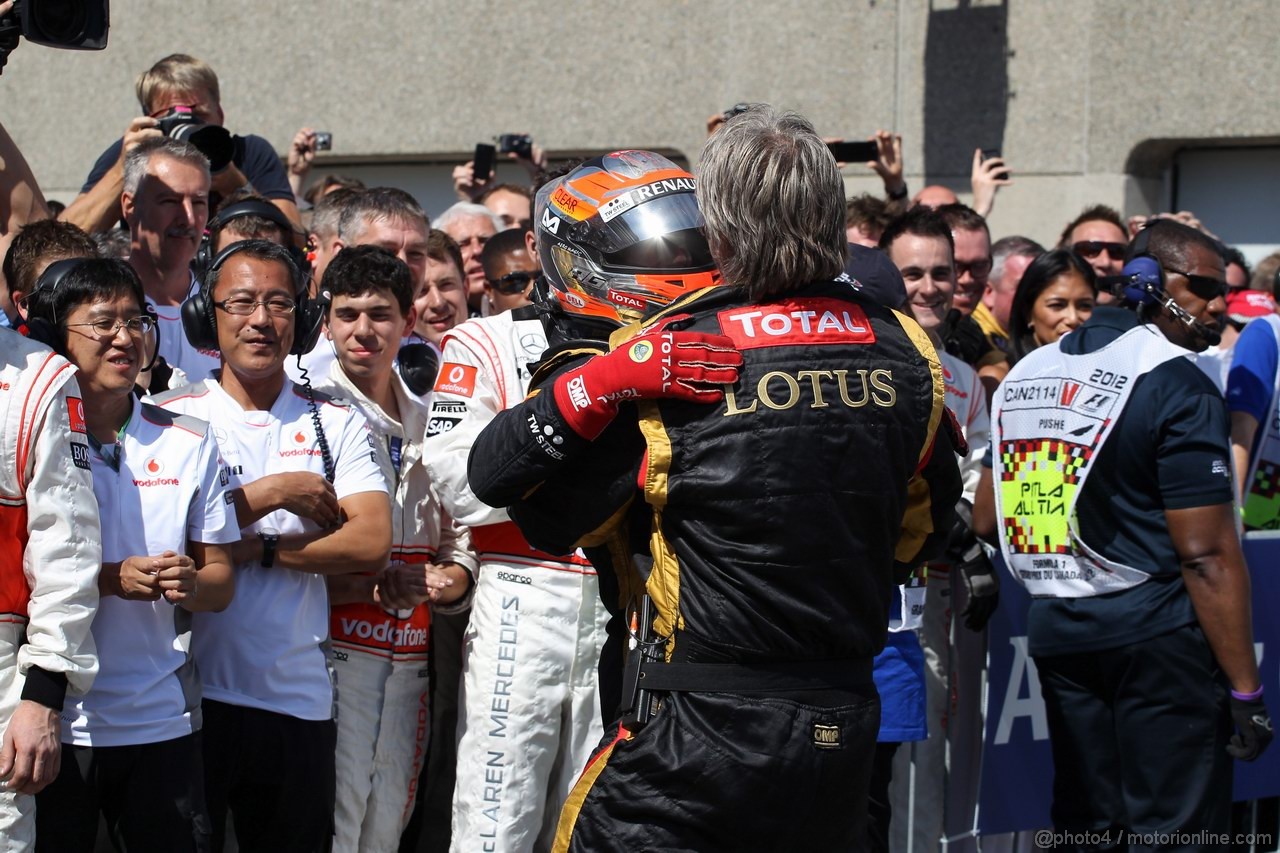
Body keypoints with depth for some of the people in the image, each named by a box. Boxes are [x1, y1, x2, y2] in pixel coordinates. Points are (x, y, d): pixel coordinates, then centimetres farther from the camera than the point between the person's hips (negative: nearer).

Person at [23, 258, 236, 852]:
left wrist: (189, 582, -12)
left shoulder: (188, 443, 9)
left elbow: (221, 583, 11)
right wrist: (113, 579, -17)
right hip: (55, 722, -3)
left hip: (162, 720, 3)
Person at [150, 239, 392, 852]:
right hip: (193, 691, -2)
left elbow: (372, 544, -3)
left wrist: (258, 550, -11)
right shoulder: (174, 418, 2)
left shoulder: (336, 424, 8)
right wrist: (274, 491, -9)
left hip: (298, 701, 2)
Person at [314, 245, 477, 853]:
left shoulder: (429, 421, 15)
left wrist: (449, 580, -4)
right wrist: (367, 586, -21)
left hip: (409, 656, 6)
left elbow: (455, 539, 19)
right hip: (331, 648, -6)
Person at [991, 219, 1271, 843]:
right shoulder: (1177, 387, -11)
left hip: (1056, 632, 7)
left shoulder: (1025, 376, 12)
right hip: (1154, 633, -7)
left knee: (1083, 823, 12)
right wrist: (1245, 688, -13)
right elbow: (1206, 554, -15)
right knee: (1173, 827, -4)